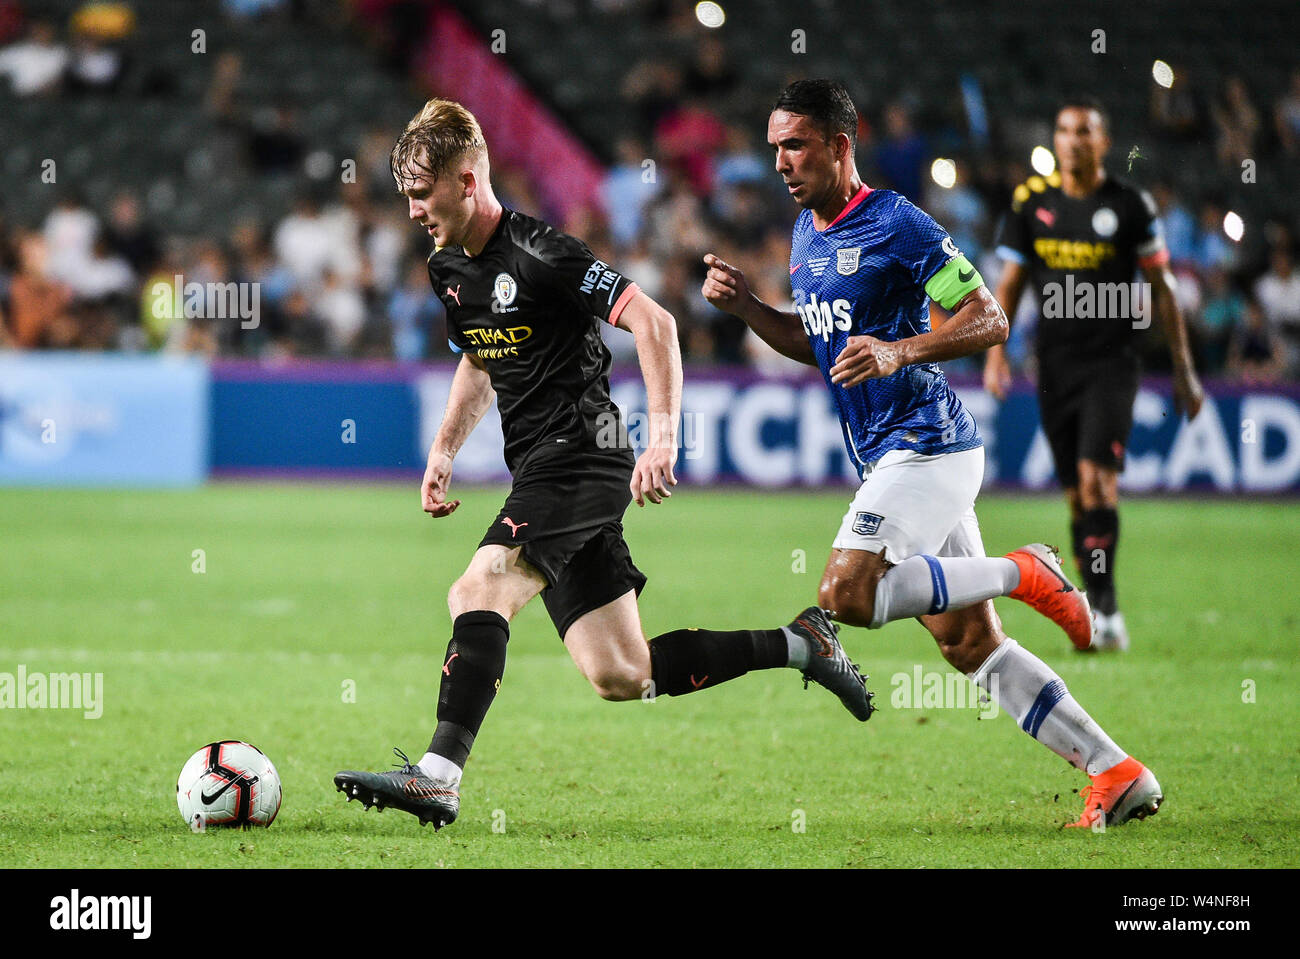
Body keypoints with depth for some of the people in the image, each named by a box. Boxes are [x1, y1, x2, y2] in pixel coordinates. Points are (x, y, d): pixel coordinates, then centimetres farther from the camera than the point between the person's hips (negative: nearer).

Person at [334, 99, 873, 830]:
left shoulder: (540, 254, -15)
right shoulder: (449, 270, 12)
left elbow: (654, 323, -19)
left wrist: (663, 441, -26)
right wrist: (443, 453, 16)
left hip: (581, 455, -9)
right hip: (541, 473, 9)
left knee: (479, 592, -25)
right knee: (620, 678, 7)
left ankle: (438, 777, -31)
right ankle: (800, 644, 20)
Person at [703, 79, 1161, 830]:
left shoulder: (896, 225, -13)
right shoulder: (806, 234, 14)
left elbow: (990, 322, -13)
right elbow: (818, 345, 25)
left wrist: (900, 352, -26)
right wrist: (746, 307, 10)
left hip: (927, 446, -9)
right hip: (888, 457, 9)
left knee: (847, 595, -22)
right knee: (969, 645, 5)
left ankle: (1023, 574, -7)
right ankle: (1118, 774, 7)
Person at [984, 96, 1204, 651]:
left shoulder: (1130, 205, -2)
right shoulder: (1031, 201, 6)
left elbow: (1161, 288, 5)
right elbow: (1011, 281, 12)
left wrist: (1184, 370, 5)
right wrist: (995, 351, 0)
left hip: (1113, 360, -3)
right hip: (1056, 366, 3)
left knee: (1096, 476, -18)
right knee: (1076, 494, 5)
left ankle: (1105, 606, -15)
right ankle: (1100, 616, 12)